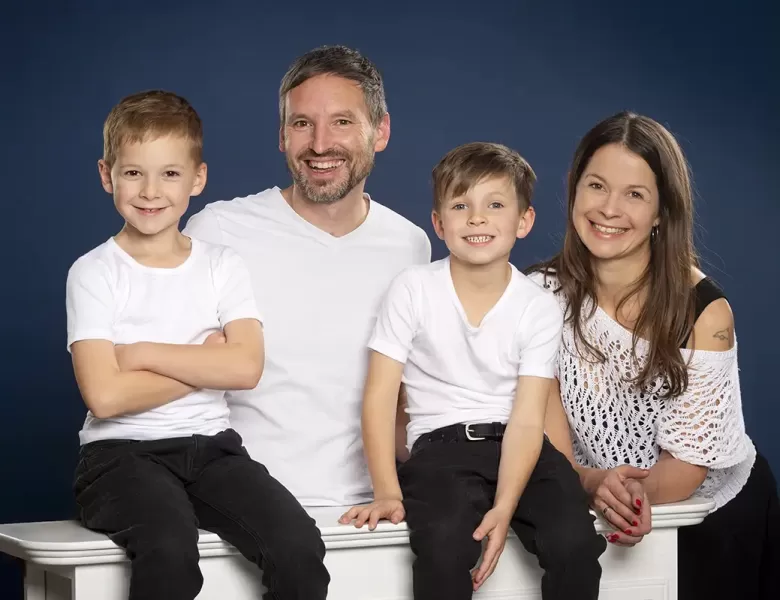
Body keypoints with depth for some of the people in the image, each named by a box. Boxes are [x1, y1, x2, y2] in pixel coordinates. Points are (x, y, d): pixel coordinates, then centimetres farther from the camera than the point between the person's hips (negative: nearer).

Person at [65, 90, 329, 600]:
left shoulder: (223, 266, 10)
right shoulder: (94, 273, 0)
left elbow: (246, 367, -6)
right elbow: (105, 396, -12)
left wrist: (142, 353, -8)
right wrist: (205, 363, -4)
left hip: (212, 446, 3)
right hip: (124, 451, -3)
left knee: (300, 548, -23)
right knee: (170, 551, -35)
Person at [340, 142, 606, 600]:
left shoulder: (541, 308, -2)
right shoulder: (414, 290, -3)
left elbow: (527, 419, -8)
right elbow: (380, 395, -4)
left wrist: (503, 509, -22)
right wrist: (388, 493, -14)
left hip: (518, 446, 1)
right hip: (441, 446, -1)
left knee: (574, 542, -25)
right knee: (444, 545, -31)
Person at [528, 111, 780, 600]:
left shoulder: (704, 310, -21)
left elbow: (688, 460, -20)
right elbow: (551, 440, -14)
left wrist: (637, 492, -41)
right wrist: (596, 482, -35)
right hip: (607, 523, 2)